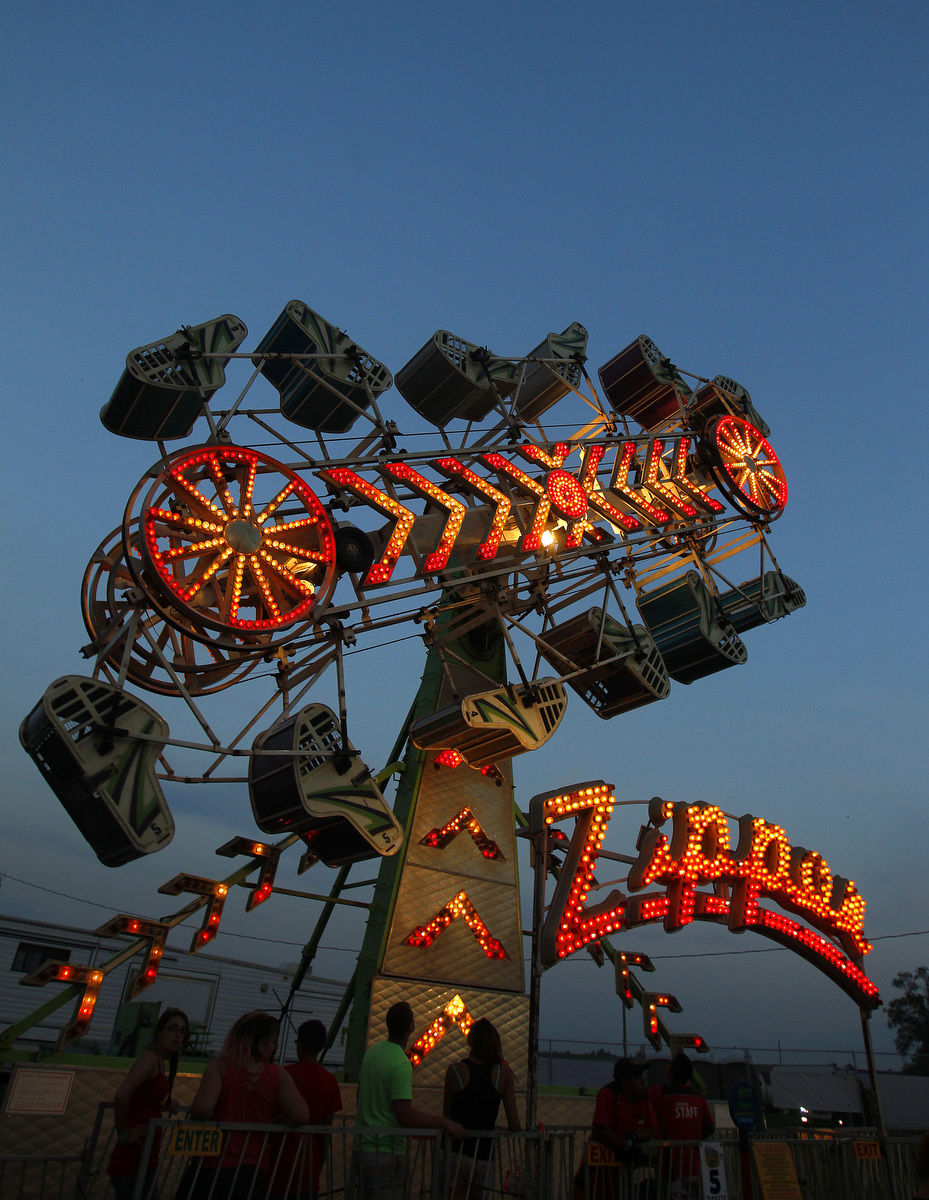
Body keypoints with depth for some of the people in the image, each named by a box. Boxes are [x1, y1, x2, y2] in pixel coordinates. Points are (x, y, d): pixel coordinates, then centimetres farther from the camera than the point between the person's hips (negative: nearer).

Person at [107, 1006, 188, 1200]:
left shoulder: (160, 1061, 11)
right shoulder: (150, 1057, -17)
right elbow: (121, 1095, -30)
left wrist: (166, 1106, 11)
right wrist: (123, 1134, -20)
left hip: (147, 1155, 9)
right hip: (133, 1157, -9)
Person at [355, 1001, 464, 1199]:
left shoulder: (371, 1051, 5)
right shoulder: (401, 1064, -22)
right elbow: (405, 1116, -25)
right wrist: (444, 1123, -19)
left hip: (362, 1144, 9)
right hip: (385, 1153, -9)